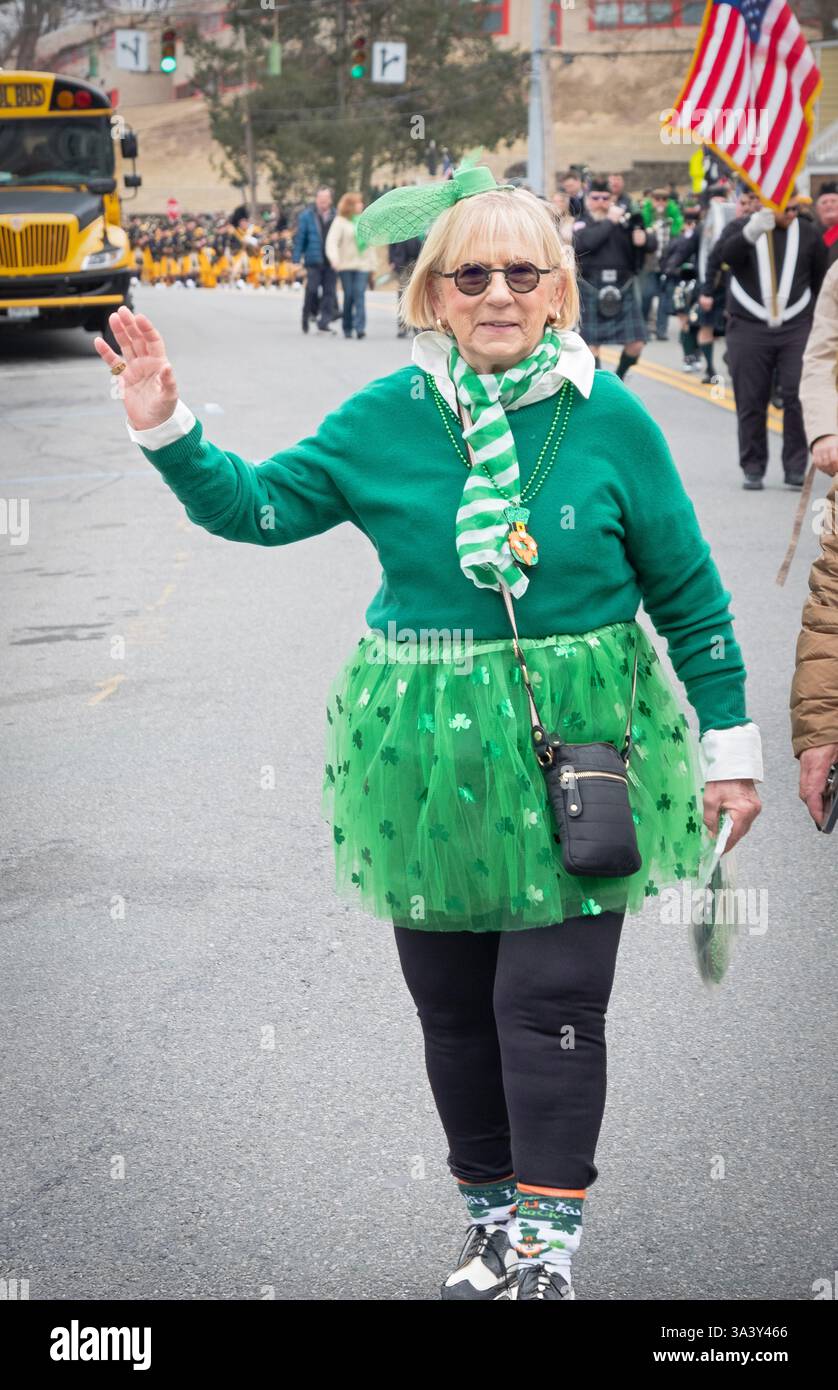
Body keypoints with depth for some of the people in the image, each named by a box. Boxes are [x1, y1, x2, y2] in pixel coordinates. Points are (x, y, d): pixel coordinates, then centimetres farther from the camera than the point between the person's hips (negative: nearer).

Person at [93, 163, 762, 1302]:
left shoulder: (608, 418, -5)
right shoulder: (387, 419, 0)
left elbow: (689, 595, 1)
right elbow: (258, 506, 2)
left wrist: (729, 742, 3)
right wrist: (167, 432, -13)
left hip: (578, 744, -3)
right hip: (428, 751, 3)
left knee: (550, 998, -4)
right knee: (452, 1001, 11)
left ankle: (549, 1235, 9)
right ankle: (492, 1214, 29)